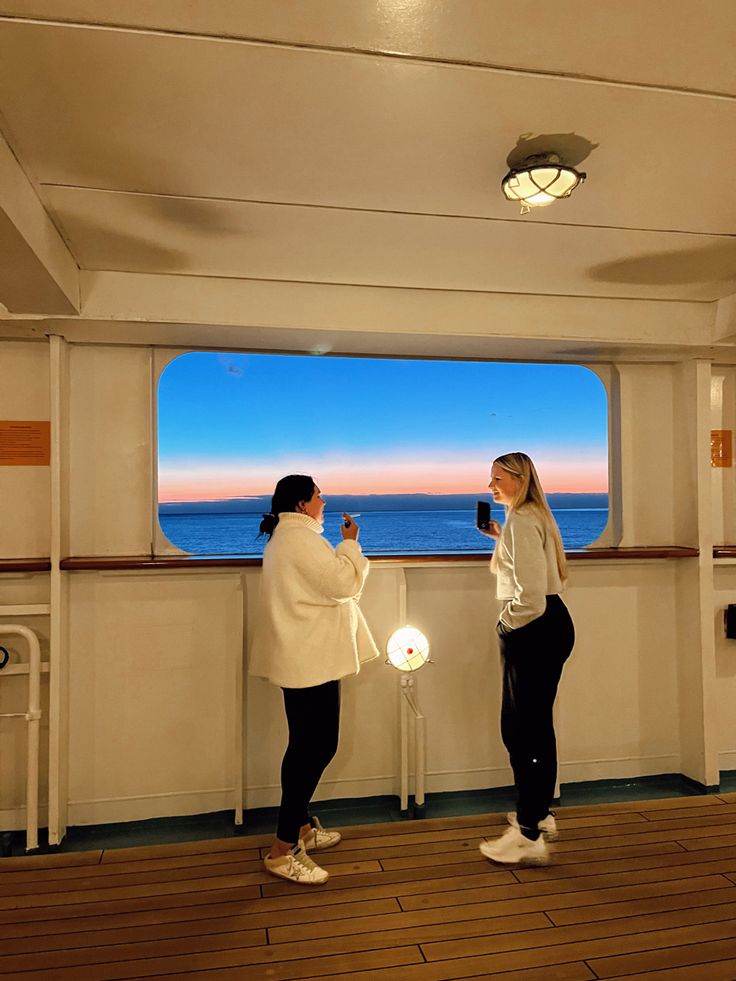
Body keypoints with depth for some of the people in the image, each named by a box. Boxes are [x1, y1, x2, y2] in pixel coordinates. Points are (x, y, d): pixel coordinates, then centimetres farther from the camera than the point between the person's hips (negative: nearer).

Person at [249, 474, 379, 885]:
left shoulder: (289, 535, 18)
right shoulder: (299, 537, -17)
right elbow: (342, 582, -19)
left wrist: (345, 547, 12)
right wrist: (350, 543, -7)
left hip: (305, 658, 11)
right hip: (309, 660, -11)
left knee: (308, 745, 18)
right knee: (316, 747, -6)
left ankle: (300, 827, 31)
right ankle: (283, 850, 2)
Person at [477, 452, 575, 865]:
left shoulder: (521, 521, -15)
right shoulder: (535, 516, 17)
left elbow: (530, 589, -24)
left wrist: (509, 624, -10)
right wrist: (500, 537, 20)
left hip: (533, 630, -11)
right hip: (551, 625, 11)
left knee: (520, 728, -5)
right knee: (537, 725, 18)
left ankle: (529, 837, 3)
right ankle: (539, 815, 32)